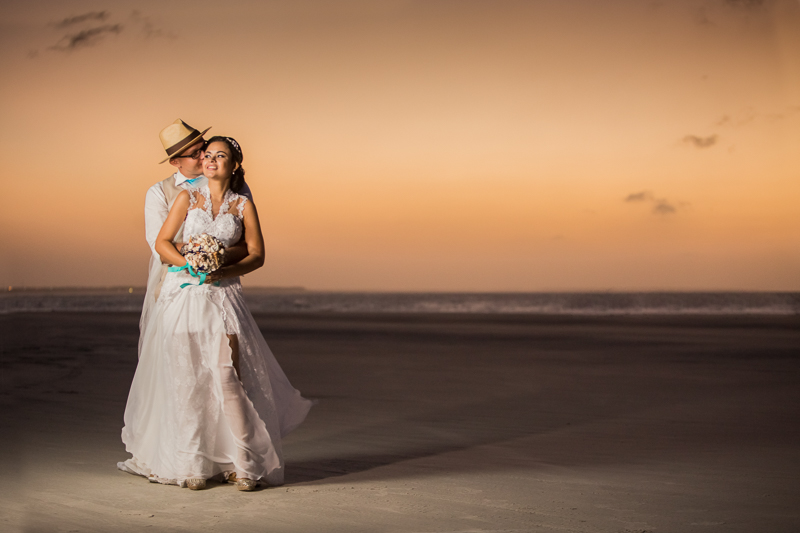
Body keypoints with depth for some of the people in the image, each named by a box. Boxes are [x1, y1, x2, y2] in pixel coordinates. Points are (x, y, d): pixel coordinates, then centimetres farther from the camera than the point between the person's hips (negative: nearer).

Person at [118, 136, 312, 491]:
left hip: (223, 297, -1)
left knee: (227, 377, -11)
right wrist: (190, 264, -12)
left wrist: (225, 270, -13)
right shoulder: (187, 198, 8)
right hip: (183, 295, 1)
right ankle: (193, 465, 6)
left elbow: (257, 255, 4)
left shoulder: (243, 205, 7)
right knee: (186, 379, -2)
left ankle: (243, 464, -3)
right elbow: (162, 242, 5)